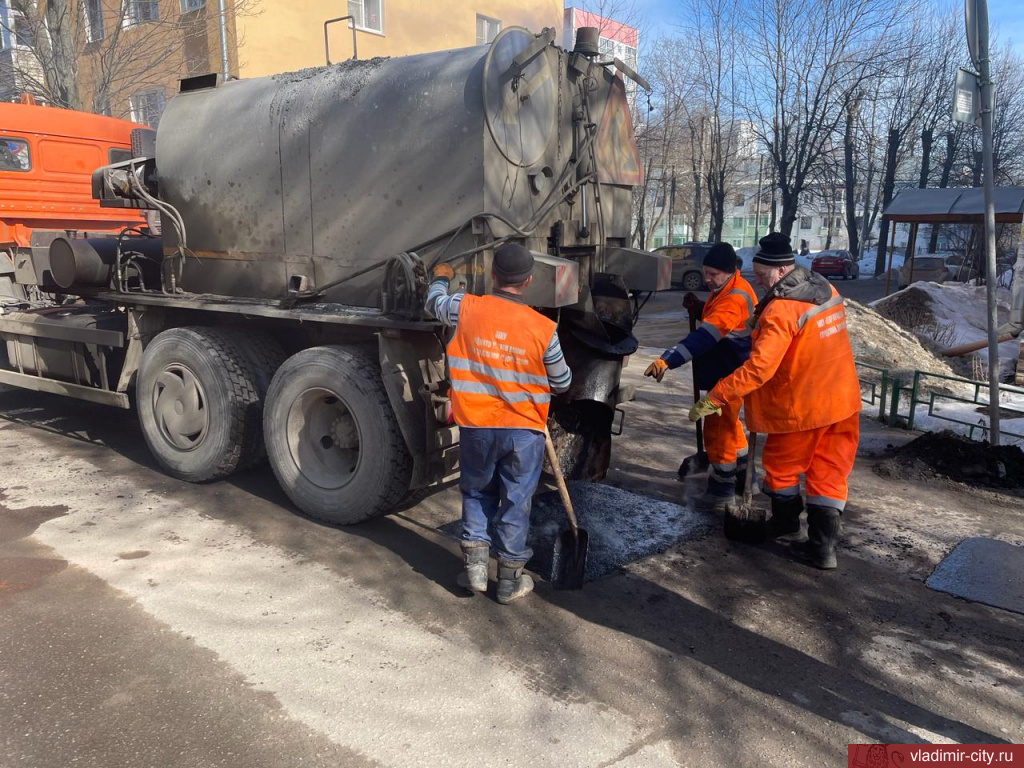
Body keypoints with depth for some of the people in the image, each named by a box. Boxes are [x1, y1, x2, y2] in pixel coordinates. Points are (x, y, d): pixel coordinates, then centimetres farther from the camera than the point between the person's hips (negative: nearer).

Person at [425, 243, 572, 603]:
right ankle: (510, 580, 22)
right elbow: (562, 382, 1)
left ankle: (475, 567, 24)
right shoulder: (543, 327, -12)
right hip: (524, 430, -1)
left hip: (476, 427, 1)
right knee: (516, 503, 11)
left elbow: (434, 302, 15)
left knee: (476, 494, 22)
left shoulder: (466, 309, -10)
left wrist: (441, 278, 35)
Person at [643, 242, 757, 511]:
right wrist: (698, 309, 2)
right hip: (726, 371, 11)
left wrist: (667, 360, -47)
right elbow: (712, 322, 23)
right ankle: (741, 475, 39)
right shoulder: (727, 289, 7)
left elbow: (704, 337, -39)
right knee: (728, 424, 23)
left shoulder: (734, 300, -28)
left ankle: (723, 491, 9)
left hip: (728, 376, -11)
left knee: (718, 429, -3)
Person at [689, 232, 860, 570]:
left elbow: (758, 368, -30)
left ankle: (786, 524, 34)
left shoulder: (780, 309, -24)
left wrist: (714, 397, -27)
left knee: (780, 465, 16)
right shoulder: (825, 288, 4)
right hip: (843, 399, 8)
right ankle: (823, 546, 14)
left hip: (802, 404, -8)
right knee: (829, 472, 11)